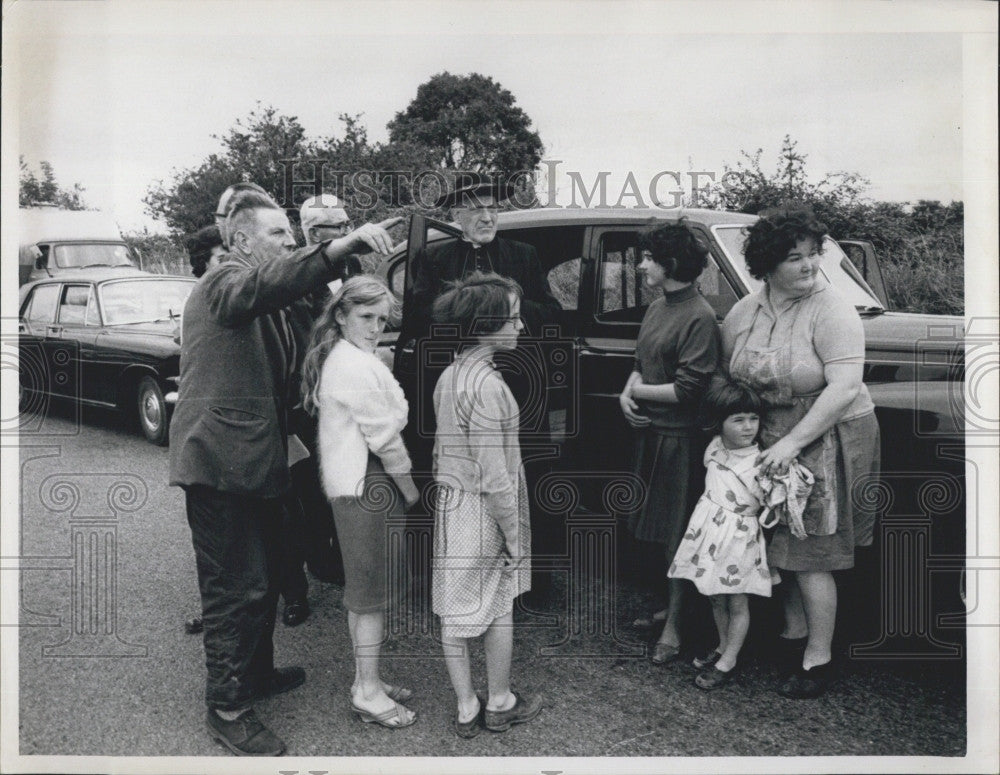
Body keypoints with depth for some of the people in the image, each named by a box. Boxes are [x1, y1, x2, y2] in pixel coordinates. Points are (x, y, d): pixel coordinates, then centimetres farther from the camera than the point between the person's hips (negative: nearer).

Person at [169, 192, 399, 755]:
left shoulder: (267, 307, 21)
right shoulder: (224, 283, -12)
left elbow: (284, 370, 18)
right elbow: (273, 280, -36)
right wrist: (349, 242, -46)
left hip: (256, 462, 10)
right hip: (221, 462, -10)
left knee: (264, 577, 21)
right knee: (238, 586, -5)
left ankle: (256, 672, 38)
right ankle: (226, 707, 8)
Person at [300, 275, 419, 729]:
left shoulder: (333, 358, 14)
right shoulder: (358, 366, -18)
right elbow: (383, 436, -17)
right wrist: (410, 488, -6)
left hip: (349, 483, 11)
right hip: (366, 486, -10)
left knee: (361, 590, 18)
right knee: (373, 593, -1)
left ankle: (364, 681, 29)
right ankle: (368, 693, 9)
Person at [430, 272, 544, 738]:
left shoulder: (449, 375, 4)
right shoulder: (487, 386, -23)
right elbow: (494, 477, -22)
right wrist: (515, 535, -14)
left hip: (450, 505, 8)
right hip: (483, 514, -8)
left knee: (454, 614, 13)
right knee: (499, 610, 12)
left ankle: (466, 711, 27)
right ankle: (499, 705, 29)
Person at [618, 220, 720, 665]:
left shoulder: (699, 316, -16)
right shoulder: (657, 307, 10)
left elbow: (687, 390, -19)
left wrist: (638, 390, -8)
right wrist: (627, 393, -2)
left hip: (679, 437, -8)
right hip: (650, 430, 8)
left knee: (675, 533, 1)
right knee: (655, 529, 16)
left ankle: (674, 628, 12)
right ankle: (670, 607, 33)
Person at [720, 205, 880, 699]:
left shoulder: (831, 313, -16)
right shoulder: (742, 313, 2)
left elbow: (844, 388, -24)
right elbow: (727, 376, 13)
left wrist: (792, 443, -25)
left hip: (825, 441, -6)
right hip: (769, 443, 6)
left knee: (811, 556, -1)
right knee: (783, 547, 14)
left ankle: (818, 660, 12)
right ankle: (792, 633, 33)